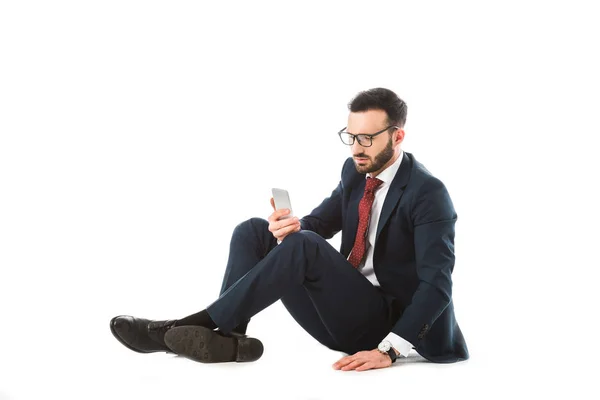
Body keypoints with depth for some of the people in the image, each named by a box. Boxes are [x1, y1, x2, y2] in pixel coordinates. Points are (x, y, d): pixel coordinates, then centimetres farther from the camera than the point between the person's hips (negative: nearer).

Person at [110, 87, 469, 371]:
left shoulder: (428, 193, -16)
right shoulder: (356, 171, 7)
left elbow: (437, 285, -23)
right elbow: (319, 223, 11)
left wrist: (389, 351, -31)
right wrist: (293, 227, -15)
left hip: (379, 322, -8)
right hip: (343, 307, 8)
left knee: (303, 245, -31)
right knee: (254, 231, -5)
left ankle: (184, 328, -28)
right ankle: (227, 336, -27)